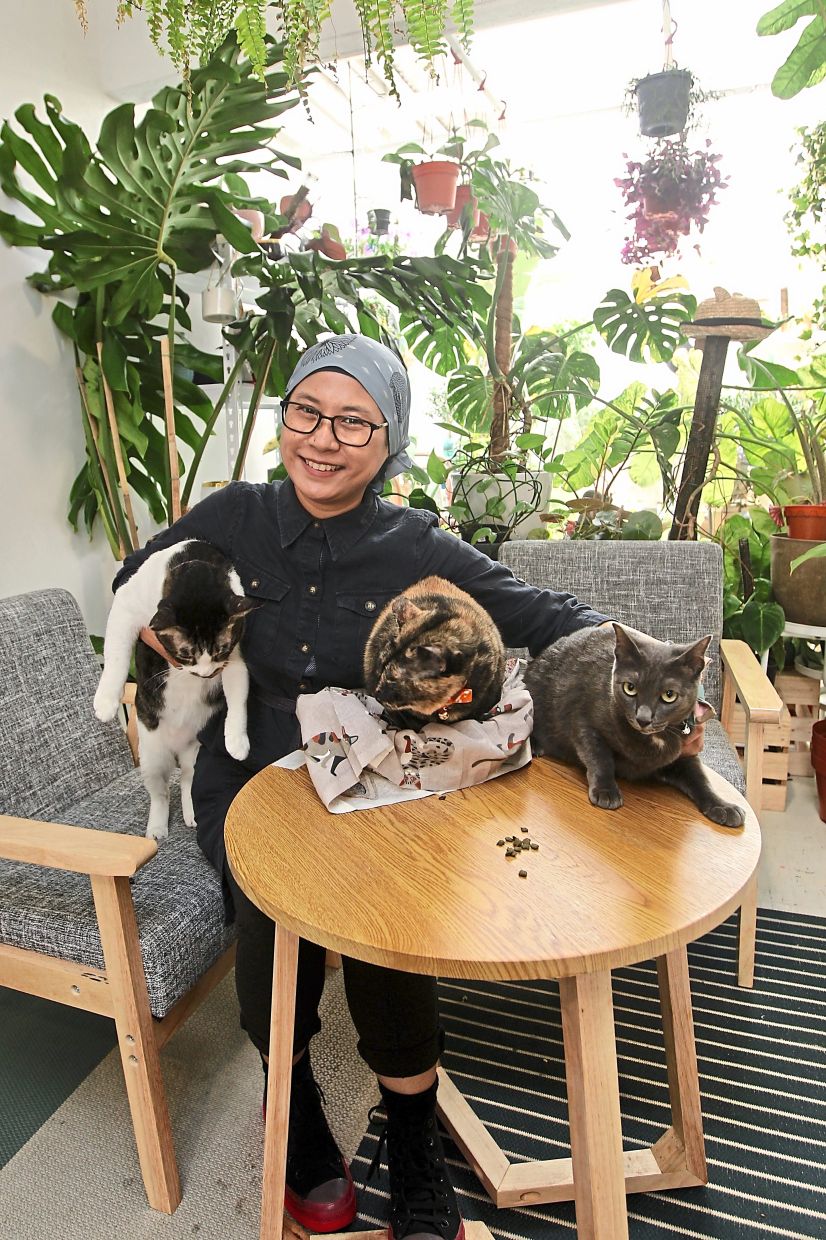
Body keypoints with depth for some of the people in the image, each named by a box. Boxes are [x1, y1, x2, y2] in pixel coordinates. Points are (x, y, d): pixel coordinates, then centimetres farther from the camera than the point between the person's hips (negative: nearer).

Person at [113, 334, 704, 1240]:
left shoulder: (415, 547, -5)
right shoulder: (234, 518, -1)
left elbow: (547, 617, -9)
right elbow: (135, 582, 17)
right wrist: (178, 645, -3)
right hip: (247, 780, 2)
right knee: (273, 920, -22)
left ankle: (414, 1140, 12)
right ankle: (292, 1097, 16)